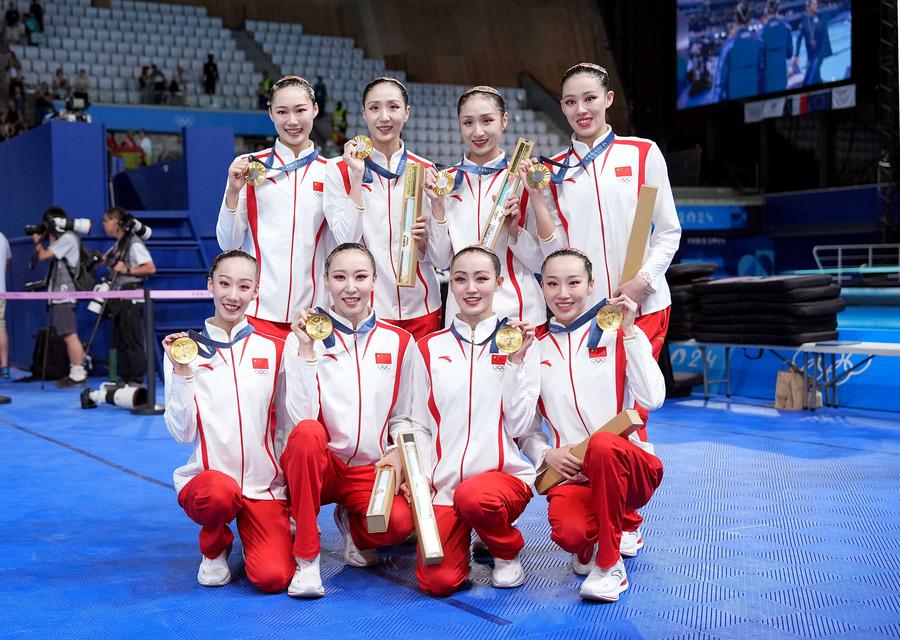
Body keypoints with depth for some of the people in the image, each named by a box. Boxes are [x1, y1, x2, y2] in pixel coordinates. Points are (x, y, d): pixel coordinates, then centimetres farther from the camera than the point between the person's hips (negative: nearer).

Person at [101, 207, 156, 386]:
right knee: (119, 342, 10)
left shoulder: (134, 244, -10)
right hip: (118, 299, 9)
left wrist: (127, 270, -21)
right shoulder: (117, 246, 17)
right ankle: (125, 379, 16)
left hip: (130, 299, -9)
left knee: (132, 341, -7)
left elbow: (150, 268, -18)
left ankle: (137, 379, -3)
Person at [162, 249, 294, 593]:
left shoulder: (273, 350, 5)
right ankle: (214, 549, -1)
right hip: (206, 478, -1)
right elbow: (182, 433, -5)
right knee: (220, 491, -38)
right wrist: (181, 373, -16)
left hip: (264, 484, 1)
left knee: (273, 577, -21)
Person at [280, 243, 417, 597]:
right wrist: (306, 350, -20)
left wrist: (399, 454, -7)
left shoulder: (399, 341, 5)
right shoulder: (304, 336, -2)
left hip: (372, 469, 1)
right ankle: (306, 558, -21)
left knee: (399, 523, -31)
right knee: (307, 433, -37)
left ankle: (353, 524, 10)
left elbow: (401, 416, 12)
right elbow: (303, 415, -14)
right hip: (318, 464, -1)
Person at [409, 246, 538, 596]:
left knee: (473, 497, -37)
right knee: (437, 581, -17)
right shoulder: (430, 347, 7)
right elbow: (420, 423, 10)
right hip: (443, 482, 2)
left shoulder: (518, 343, 2)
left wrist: (516, 361, -12)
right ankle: (463, 534, 19)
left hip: (505, 474, -1)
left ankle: (508, 551, -2)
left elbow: (519, 425, -6)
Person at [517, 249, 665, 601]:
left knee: (602, 444, -39)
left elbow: (652, 398, -12)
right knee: (568, 532, -33)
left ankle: (610, 563, -18)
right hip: (570, 472, 1)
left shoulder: (615, 335, 4)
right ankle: (593, 539, 9)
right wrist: (546, 455, -9)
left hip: (630, 467, -1)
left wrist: (629, 331, -11)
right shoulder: (535, 348, 11)